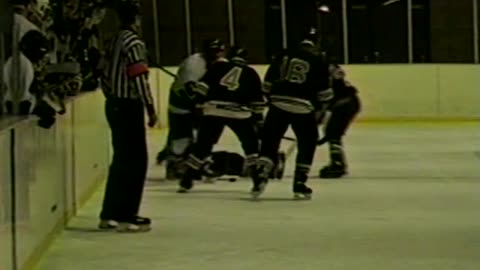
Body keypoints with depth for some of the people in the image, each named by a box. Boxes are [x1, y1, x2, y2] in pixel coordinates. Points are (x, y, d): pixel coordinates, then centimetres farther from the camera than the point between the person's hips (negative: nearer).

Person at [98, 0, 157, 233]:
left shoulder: (115, 42, 12)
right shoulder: (133, 42, -15)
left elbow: (106, 75, 16)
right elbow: (139, 78, -20)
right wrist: (150, 108, -15)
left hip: (115, 106, 9)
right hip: (129, 107, -9)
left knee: (121, 159, 15)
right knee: (135, 160, -5)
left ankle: (109, 214, 18)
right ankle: (126, 216, -6)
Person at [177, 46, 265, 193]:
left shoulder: (218, 66, 17)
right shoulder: (251, 74, 18)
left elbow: (204, 85, 7)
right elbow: (257, 100, 17)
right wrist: (258, 118, 23)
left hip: (213, 110, 1)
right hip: (238, 113, -1)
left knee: (202, 145, 11)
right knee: (251, 145, 14)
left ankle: (186, 180, 12)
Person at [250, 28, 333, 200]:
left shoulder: (284, 56, 13)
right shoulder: (318, 62, 3)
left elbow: (268, 82, 15)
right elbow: (324, 91, 3)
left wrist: (271, 99, 26)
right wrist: (321, 108, 18)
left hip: (278, 103, 3)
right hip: (302, 107, -2)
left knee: (270, 141, 8)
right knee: (307, 145, 14)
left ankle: (260, 179, -7)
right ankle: (300, 184, 10)